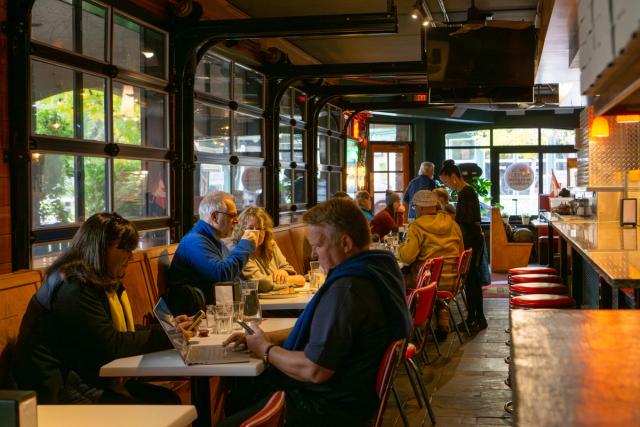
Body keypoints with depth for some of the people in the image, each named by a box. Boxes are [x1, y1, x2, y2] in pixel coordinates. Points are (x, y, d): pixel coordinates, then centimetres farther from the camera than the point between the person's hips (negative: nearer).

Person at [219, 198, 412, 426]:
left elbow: (314, 371, -27)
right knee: (239, 385, 20)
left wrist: (266, 350, -10)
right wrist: (267, 338, 8)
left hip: (330, 407, -11)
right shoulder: (379, 266, 6)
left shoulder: (348, 288, -28)